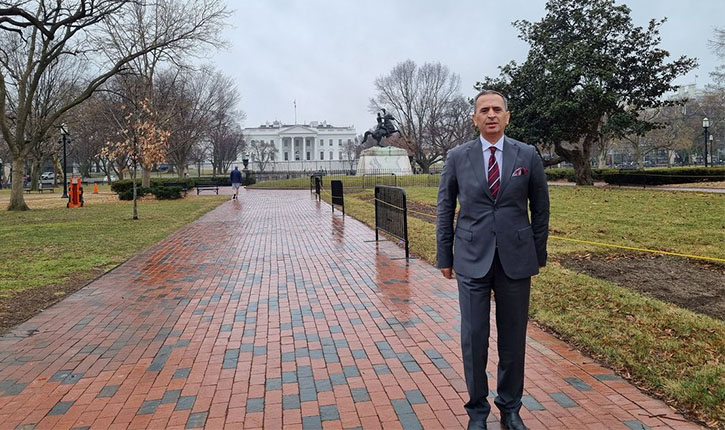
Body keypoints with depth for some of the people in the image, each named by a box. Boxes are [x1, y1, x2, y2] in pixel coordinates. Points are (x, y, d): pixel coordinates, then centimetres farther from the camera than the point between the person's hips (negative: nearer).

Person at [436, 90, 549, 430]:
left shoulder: (528, 156, 3)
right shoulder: (457, 157, 2)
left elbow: (540, 208, 9)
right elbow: (445, 209, 6)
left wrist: (539, 254, 8)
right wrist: (445, 256, 4)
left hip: (516, 259, 1)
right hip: (472, 259, 0)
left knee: (513, 338, 10)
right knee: (474, 338, 5)